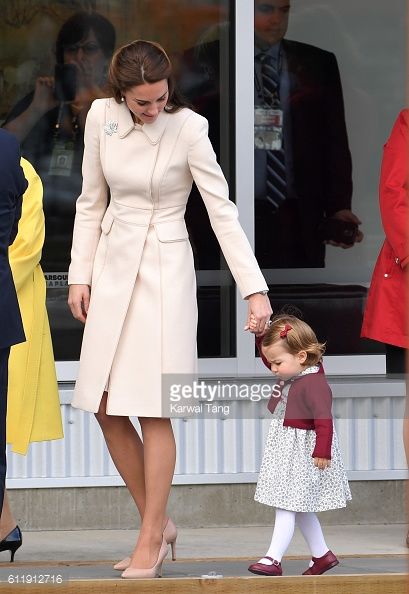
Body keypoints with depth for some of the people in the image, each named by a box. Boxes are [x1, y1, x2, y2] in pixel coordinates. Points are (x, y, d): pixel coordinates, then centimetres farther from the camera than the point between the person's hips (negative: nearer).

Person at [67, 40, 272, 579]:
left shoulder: (188, 128, -13)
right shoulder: (102, 117, 0)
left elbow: (223, 211, -14)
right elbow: (91, 202, 9)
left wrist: (254, 288, -19)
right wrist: (80, 275, 6)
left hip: (165, 269, -5)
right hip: (113, 266, 5)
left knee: (152, 409, -7)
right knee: (105, 408, 4)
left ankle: (151, 539, 3)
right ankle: (158, 523, 19)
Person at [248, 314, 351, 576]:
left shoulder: (314, 383, -23)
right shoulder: (291, 373, 6)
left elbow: (323, 419, -27)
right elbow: (269, 356, 21)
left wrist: (322, 452, -29)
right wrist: (261, 336, 6)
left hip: (302, 452, -10)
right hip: (287, 450, 10)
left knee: (287, 506, -11)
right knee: (300, 509, 17)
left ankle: (274, 559, -12)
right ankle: (322, 554, 26)